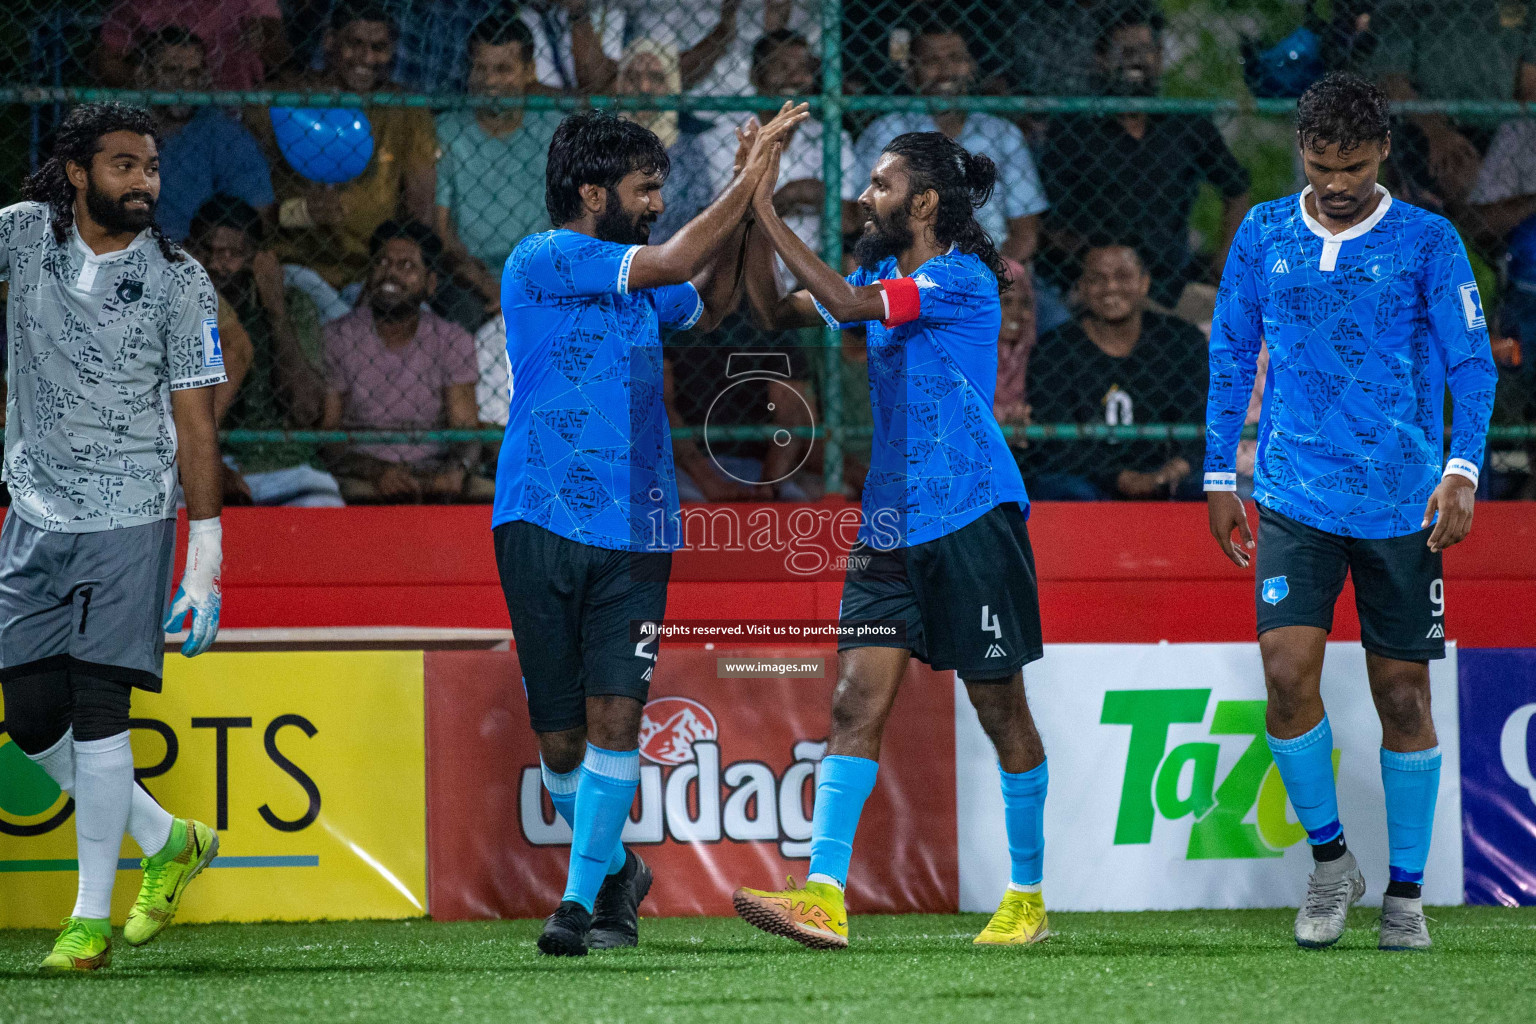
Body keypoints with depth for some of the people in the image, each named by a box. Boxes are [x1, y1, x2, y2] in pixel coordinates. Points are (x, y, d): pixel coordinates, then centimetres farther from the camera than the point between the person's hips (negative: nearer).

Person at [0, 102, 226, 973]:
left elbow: (195, 424, -6)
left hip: (131, 518, -4)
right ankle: (167, 842, 25)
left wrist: (206, 560, -10)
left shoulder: (179, 282, -6)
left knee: (97, 711, -10)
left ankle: (92, 915, 1)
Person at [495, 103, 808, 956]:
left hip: (633, 530, 5)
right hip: (542, 525, -5)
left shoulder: (635, 283, 16)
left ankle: (584, 896, -6)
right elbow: (671, 263, -15)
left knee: (614, 715, -11)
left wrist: (746, 193, 19)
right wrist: (748, 180, -10)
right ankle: (615, 869, 24)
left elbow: (709, 301, 32)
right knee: (560, 735, 2)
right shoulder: (541, 260, -6)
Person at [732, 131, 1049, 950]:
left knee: (999, 707, 4)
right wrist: (754, 215, 4)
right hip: (891, 527, 7)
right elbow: (775, 313, 16)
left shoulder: (964, 279, -12)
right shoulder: (884, 273, 12)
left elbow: (845, 303, -22)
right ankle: (824, 896, -14)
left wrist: (769, 213, -18)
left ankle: (1027, 896, 16)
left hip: (972, 520, -7)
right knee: (855, 704, -6)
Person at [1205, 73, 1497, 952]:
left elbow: (1473, 362, -2)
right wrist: (1220, 475, 11)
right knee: (1287, 671, -14)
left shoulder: (1428, 242, -1)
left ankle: (1406, 893, 15)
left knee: (1403, 696, 3)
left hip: (1402, 505, -1)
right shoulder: (1263, 236, 6)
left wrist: (1462, 469, -15)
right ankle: (1330, 857, 7)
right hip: (1296, 498, 1)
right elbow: (1232, 357, 15)